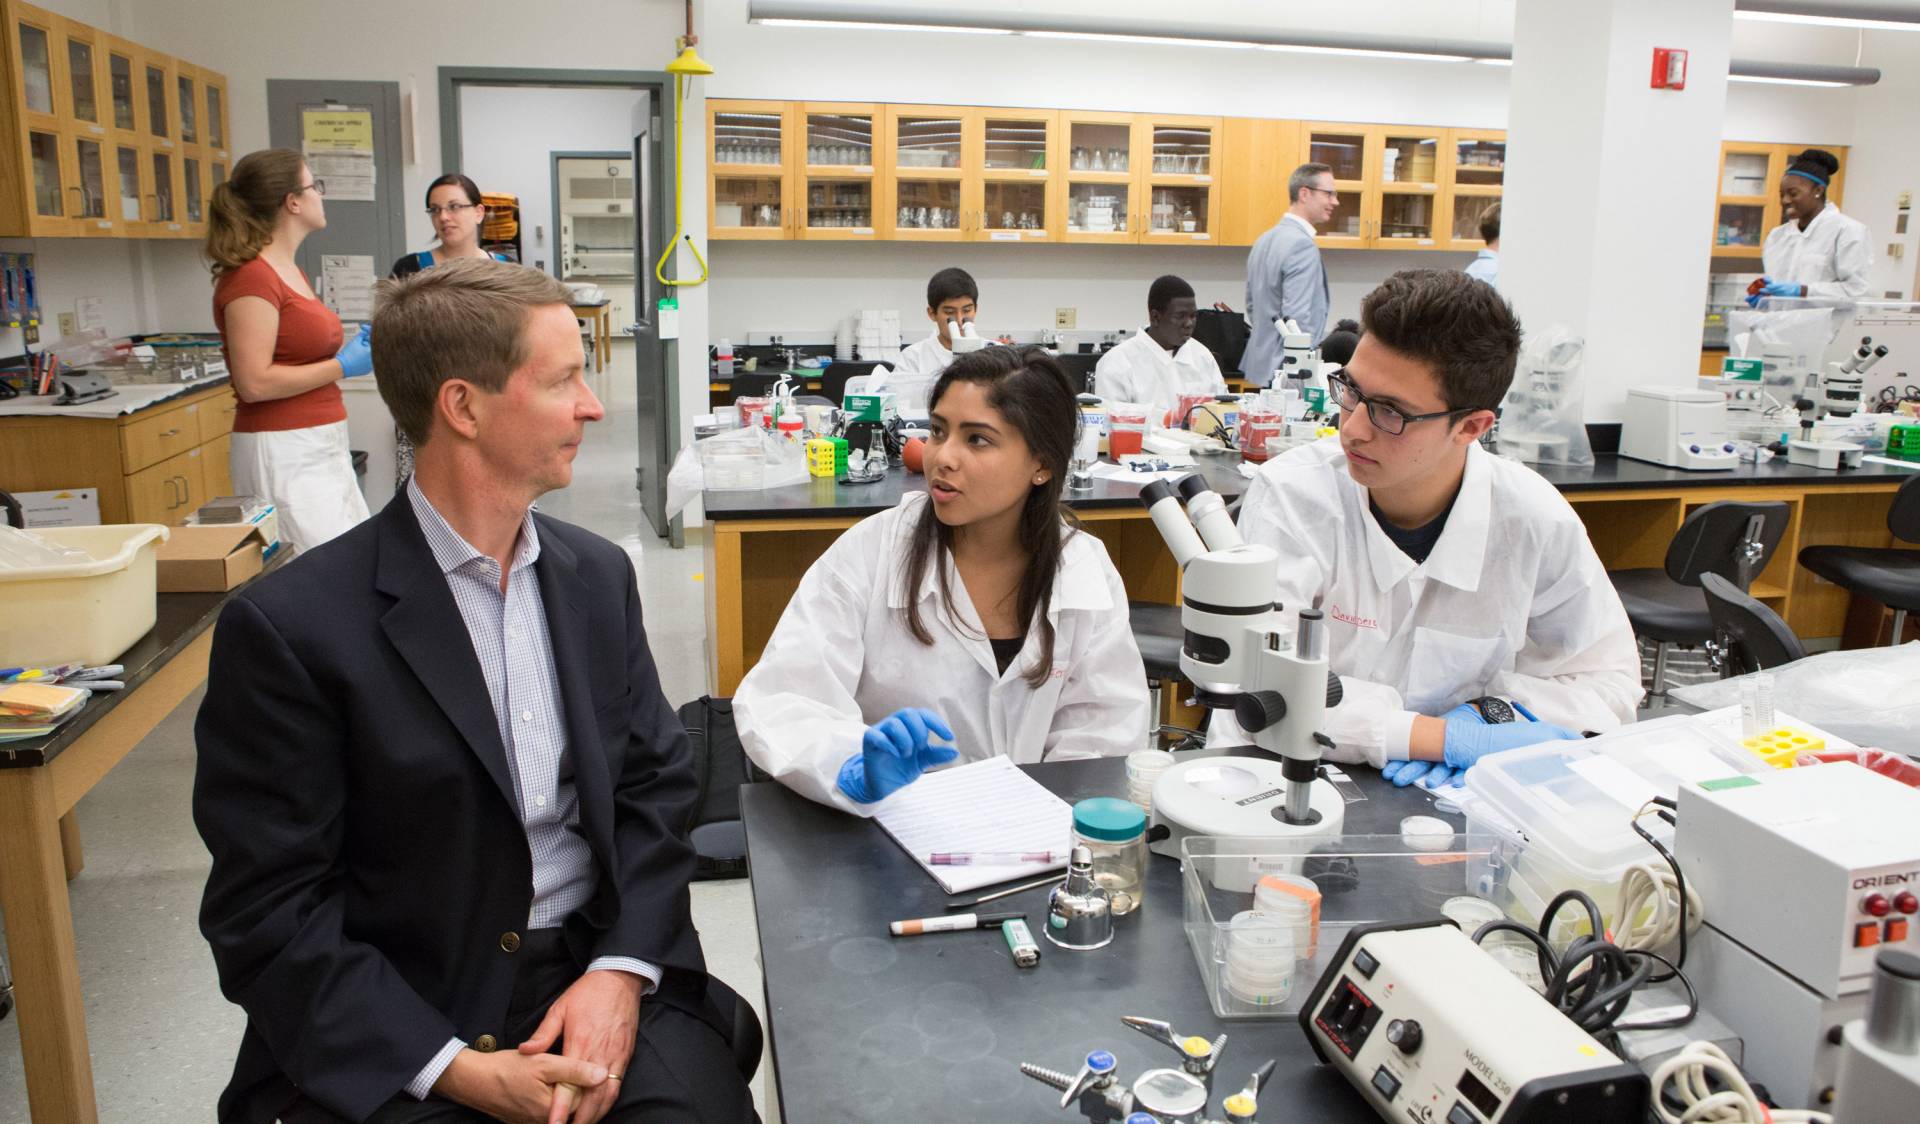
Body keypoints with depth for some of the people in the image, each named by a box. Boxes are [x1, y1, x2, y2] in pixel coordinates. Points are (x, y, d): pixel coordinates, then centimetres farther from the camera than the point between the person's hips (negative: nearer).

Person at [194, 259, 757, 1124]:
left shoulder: (599, 573, 5)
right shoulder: (289, 626, -10)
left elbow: (656, 782, 7)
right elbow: (267, 911, -8)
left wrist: (622, 970, -8)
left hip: (602, 978, 4)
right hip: (392, 1032, -3)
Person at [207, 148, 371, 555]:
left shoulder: (289, 270, 15)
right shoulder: (250, 277, -14)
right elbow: (254, 383, -20)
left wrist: (355, 345, 11)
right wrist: (342, 366, -14)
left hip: (322, 446, 10)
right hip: (284, 452, -10)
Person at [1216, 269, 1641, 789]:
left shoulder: (1537, 523, -8)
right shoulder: (1291, 494, -15)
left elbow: (1608, 678, 4)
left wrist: (1489, 717, -15)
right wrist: (1448, 738, -24)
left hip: (1450, 788, 2)